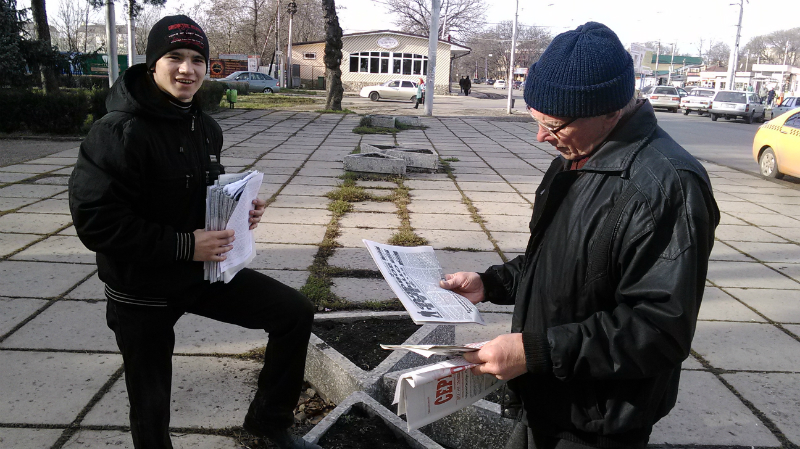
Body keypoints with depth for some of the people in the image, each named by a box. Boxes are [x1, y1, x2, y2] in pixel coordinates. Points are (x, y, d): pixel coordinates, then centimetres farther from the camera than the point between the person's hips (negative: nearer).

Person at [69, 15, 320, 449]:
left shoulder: (205, 128, 2)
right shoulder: (119, 131, -22)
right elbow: (95, 221, -26)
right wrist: (184, 245, -27)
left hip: (205, 271, 6)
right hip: (141, 290, -6)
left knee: (295, 312, 0)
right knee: (151, 402, 10)